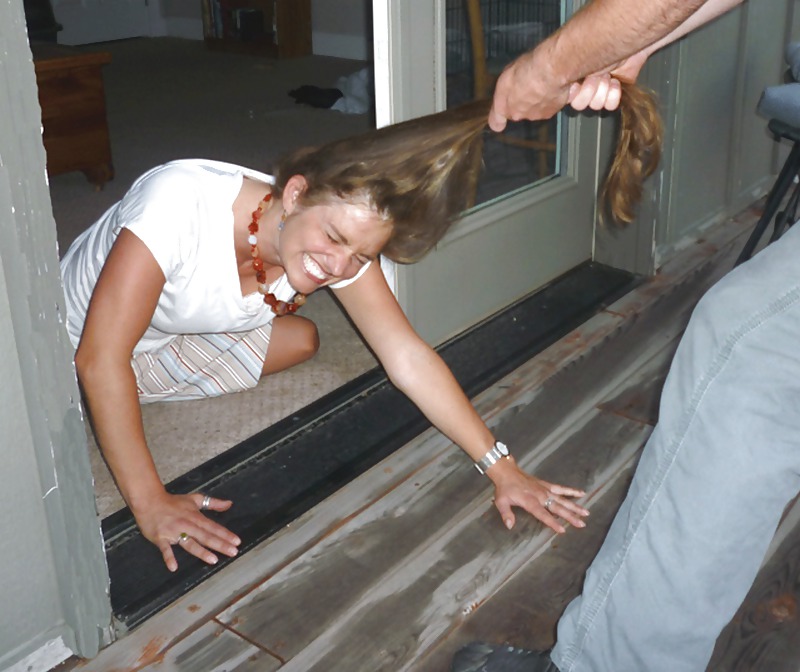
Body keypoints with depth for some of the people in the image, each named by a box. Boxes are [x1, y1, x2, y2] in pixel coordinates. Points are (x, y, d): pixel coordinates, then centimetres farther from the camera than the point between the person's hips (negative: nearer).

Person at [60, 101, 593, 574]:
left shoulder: (343, 251, -23)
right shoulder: (182, 201, -41)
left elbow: (408, 356, -22)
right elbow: (101, 359, -39)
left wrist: (502, 468, -27)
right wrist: (150, 504, -40)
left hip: (178, 339, 5)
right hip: (75, 343, -4)